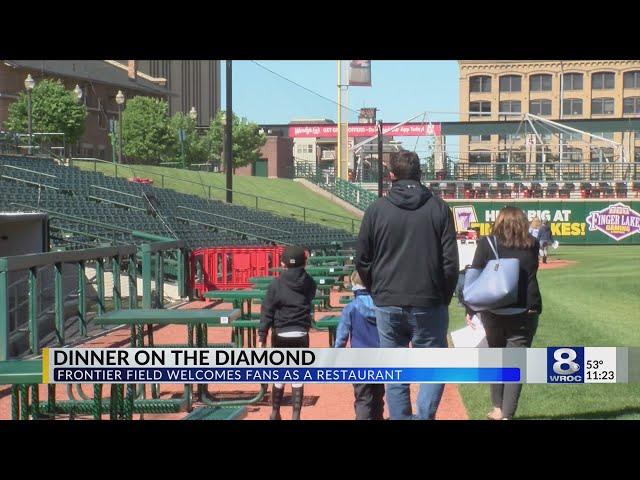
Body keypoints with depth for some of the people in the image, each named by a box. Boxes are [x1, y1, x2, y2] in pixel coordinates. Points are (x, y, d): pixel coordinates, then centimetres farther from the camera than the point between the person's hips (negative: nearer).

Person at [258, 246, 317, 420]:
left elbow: (267, 311, -6)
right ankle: (296, 415, 4)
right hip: (301, 335, 1)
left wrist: (262, 336, -2)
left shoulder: (276, 284, -6)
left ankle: (275, 413, 21)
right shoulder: (309, 283, -1)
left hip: (280, 335, -1)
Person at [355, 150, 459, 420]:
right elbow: (451, 261, -3)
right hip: (429, 305, -1)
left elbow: (362, 261, 4)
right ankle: (423, 416, -10)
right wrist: (444, 297, 8)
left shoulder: (376, 209, 0)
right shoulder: (438, 208, -2)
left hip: (388, 306, 1)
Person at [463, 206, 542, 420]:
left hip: (493, 312, 0)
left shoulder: (487, 243, -1)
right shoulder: (532, 245, 3)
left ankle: (498, 409, 27)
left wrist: (470, 309, 0)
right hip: (524, 312, 0)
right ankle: (507, 415, -5)